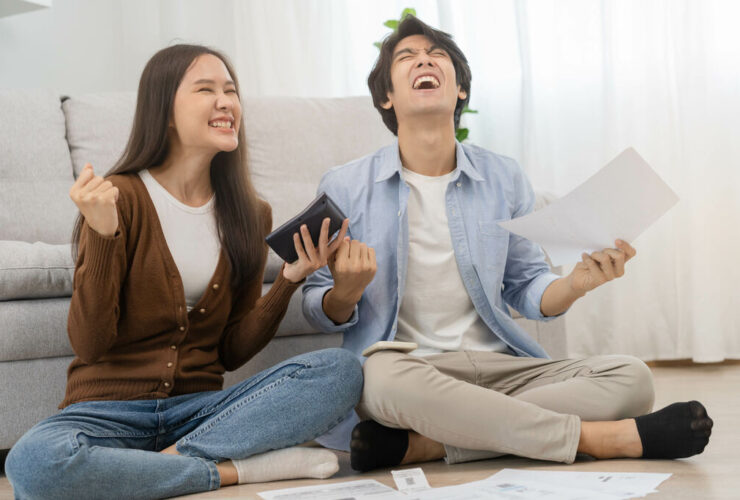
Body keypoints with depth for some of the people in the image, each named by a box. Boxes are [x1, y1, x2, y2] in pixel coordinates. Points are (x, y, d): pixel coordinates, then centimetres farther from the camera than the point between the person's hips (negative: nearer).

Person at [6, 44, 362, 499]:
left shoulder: (250, 215, 8)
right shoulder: (120, 198, -6)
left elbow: (232, 352, 7)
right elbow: (90, 345, -11)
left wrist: (289, 280, -7)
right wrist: (102, 236, -22)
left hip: (199, 407, 4)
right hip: (111, 406, -3)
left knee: (342, 369, -19)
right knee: (33, 463, -37)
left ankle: (169, 461, -18)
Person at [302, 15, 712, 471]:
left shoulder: (504, 178, 10)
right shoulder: (344, 187, 3)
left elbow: (528, 291, 13)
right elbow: (322, 312, 6)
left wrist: (577, 283, -10)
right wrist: (345, 294, -18)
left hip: (498, 365, 4)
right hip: (401, 363, -3)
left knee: (630, 377, -18)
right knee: (385, 378, -40)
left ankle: (421, 444, -27)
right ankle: (604, 438, -26)